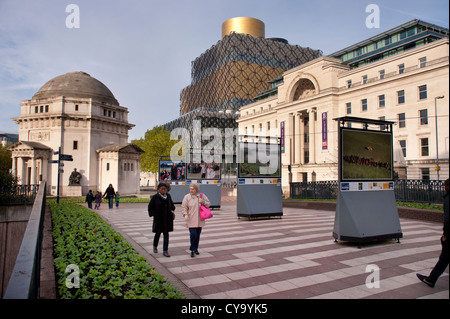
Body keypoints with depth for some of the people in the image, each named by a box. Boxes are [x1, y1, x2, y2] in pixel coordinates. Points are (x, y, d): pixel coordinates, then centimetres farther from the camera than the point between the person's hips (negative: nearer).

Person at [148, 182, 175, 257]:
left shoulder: (168, 196, 3)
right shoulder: (155, 197, -8)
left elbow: (171, 204, 17)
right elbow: (150, 207, -1)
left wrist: (172, 211, 1)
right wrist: (154, 214, -10)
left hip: (167, 219, 2)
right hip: (158, 219, -2)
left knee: (166, 235, 1)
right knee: (158, 233, 13)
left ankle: (165, 251, 6)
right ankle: (155, 246, 40)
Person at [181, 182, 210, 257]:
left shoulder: (202, 196, 6)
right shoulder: (187, 197, -1)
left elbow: (208, 204, 11)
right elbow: (183, 207, -2)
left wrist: (203, 202, -10)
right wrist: (185, 214, -18)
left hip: (199, 220, 3)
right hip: (191, 220, -3)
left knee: (198, 235, 10)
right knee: (193, 234, -13)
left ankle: (196, 249, 27)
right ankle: (192, 250, 0)